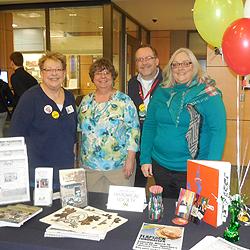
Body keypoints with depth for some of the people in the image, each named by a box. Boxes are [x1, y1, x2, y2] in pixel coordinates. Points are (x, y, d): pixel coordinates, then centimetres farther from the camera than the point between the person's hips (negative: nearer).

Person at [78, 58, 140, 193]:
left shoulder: (124, 100, -5)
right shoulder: (86, 101, 8)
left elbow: (133, 130, -7)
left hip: (119, 165, -3)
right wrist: (79, 159, 12)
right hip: (89, 165, 4)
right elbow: (80, 129, 15)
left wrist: (130, 159, -12)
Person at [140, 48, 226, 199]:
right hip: (160, 165, 4)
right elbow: (149, 125, 7)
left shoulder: (207, 93, -8)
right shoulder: (161, 92, 3)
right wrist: (145, 159, 3)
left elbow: (218, 130, -13)